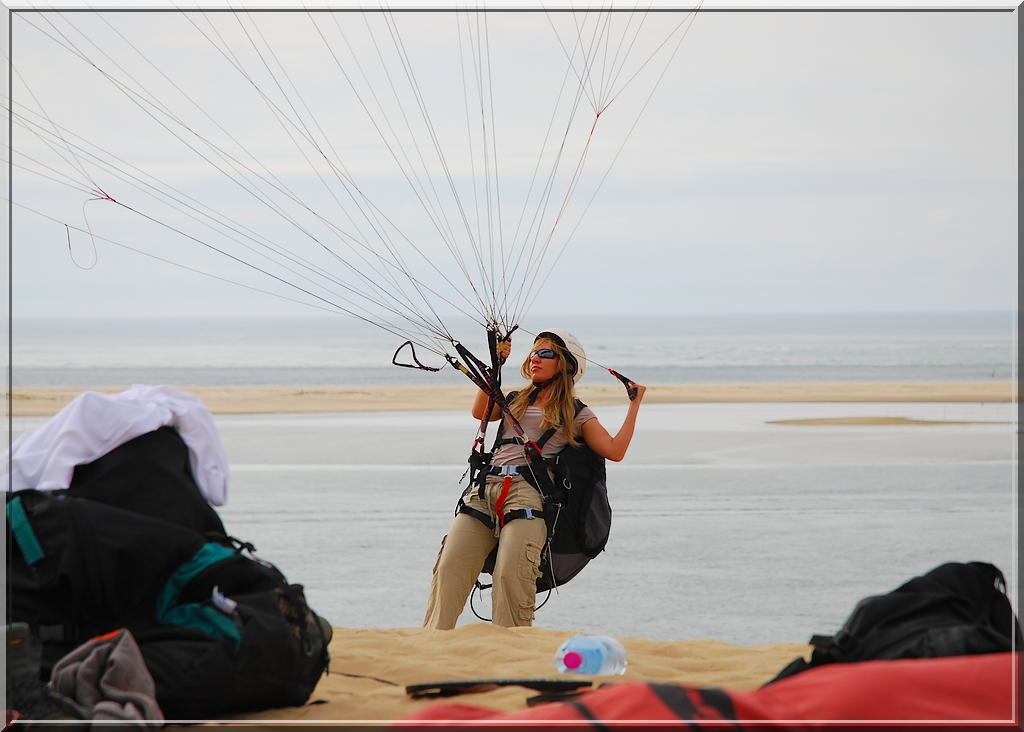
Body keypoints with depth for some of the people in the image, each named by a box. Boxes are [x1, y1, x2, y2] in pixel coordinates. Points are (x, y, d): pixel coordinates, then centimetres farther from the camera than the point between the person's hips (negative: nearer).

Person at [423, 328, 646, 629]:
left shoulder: (577, 414, 16)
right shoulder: (516, 401, 29)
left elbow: (615, 451, 5)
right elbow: (480, 412, 11)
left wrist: (635, 404, 8)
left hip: (529, 493, -4)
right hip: (485, 489, 4)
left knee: (510, 576, -25)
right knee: (448, 569, -14)